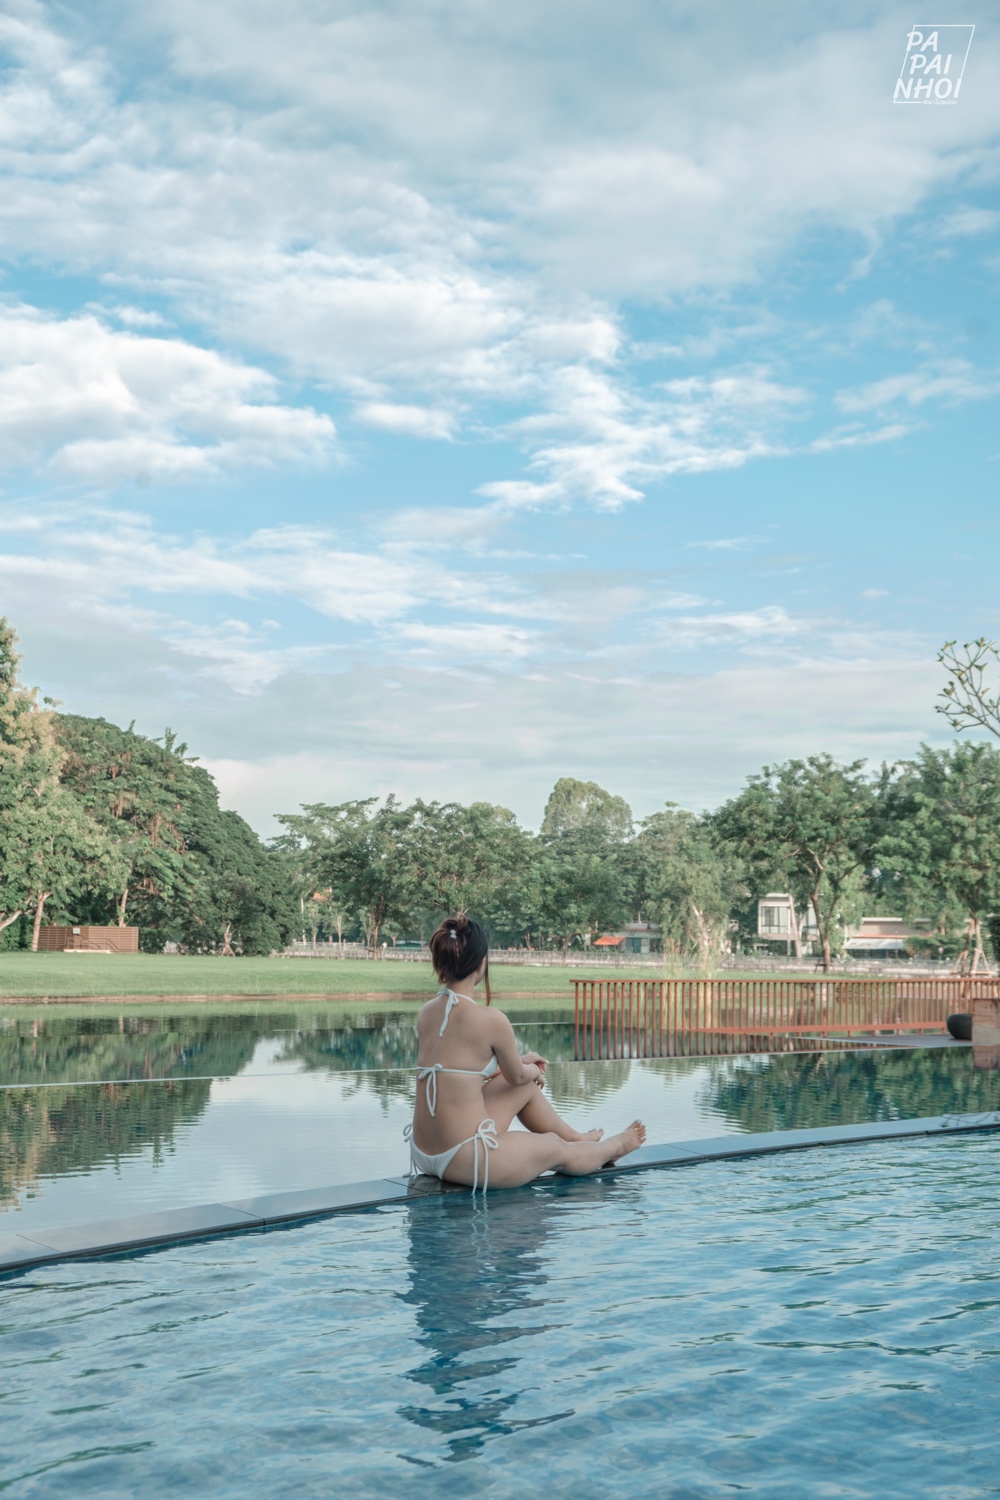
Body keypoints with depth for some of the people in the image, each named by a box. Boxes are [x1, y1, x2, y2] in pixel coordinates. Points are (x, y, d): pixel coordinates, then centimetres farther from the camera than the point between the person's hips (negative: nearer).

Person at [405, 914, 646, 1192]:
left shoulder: (427, 1012, 2)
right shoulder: (491, 1020, -19)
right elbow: (517, 1077, -1)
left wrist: (521, 1061, 29)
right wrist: (535, 1072, 23)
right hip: (464, 1162, -7)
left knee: (528, 1088, 25)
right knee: (559, 1149, 23)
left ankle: (577, 1137, 48)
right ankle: (615, 1146, 51)